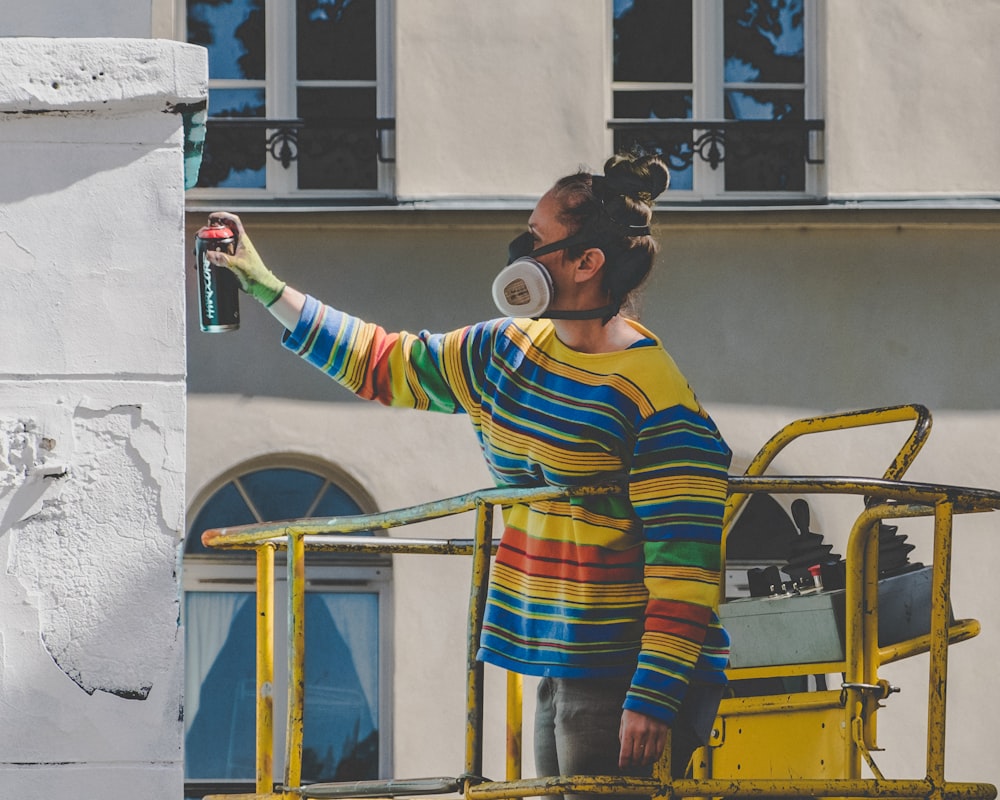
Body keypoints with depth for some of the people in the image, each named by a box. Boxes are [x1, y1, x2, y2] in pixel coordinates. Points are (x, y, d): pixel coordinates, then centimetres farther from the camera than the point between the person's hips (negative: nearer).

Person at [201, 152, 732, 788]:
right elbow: (393, 365, 25)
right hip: (562, 670, 9)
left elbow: (685, 560, -20)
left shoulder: (654, 394, -17)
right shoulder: (512, 352, 11)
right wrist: (267, 289, 23)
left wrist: (653, 697, -25)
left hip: (626, 680, -9)